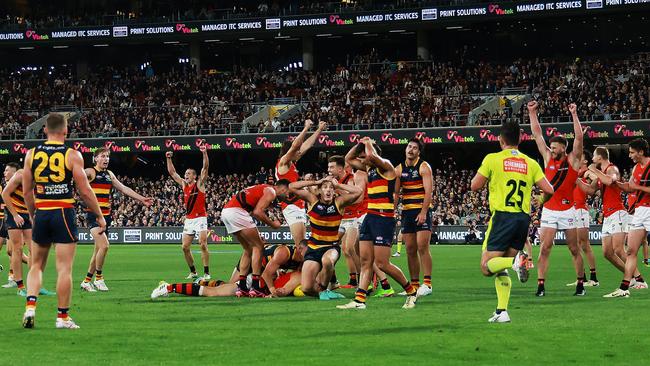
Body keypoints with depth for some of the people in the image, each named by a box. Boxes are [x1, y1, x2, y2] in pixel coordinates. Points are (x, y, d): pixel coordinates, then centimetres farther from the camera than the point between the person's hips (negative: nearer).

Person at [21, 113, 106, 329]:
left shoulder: (32, 154, 4)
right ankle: (63, 317, 3)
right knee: (64, 268, 0)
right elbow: (85, 191, -7)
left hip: (41, 214, 3)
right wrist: (99, 216, 4)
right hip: (63, 214, -3)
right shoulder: (72, 155, -7)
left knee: (36, 265, 16)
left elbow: (27, 191, 8)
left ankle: (30, 305, -2)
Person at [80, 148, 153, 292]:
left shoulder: (109, 175, 17)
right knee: (104, 245, -21)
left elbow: (123, 188, 23)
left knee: (98, 250, 9)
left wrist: (142, 199, 23)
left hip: (106, 215, 7)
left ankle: (87, 281, 19)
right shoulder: (91, 172, -5)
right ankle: (98, 278, -7)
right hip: (93, 214, -7)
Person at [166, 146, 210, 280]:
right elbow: (172, 172, 19)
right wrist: (169, 159, 12)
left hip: (200, 218, -6)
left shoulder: (200, 183, -2)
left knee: (203, 245, -14)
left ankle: (206, 273, -14)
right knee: (185, 247, 2)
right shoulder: (184, 184, 13)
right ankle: (193, 272, 13)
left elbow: (205, 167, -13)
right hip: (188, 220, 6)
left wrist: (205, 153, -24)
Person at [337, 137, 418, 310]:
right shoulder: (369, 168, 16)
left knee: (382, 263, -8)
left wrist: (368, 144, -9)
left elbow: (372, 156, -30)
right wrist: (359, 144, 13)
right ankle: (359, 300, -2)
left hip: (384, 219, -9)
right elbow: (348, 159, 28)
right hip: (370, 217, 9)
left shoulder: (385, 165, -9)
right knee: (365, 261, 2)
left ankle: (411, 291, 7)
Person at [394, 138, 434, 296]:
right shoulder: (399, 169, 11)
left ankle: (427, 284, -13)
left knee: (422, 247, -13)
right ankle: (414, 285, 9)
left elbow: (428, 191, -11)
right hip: (407, 212, 6)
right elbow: (395, 192, 12)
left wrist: (423, 212, -19)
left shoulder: (424, 167, -4)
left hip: (422, 211, -6)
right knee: (410, 250, 5)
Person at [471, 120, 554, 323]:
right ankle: (502, 311, 1)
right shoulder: (530, 163, 8)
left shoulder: (492, 159, -1)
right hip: (523, 218, 4)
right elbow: (549, 190, 3)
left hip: (502, 216, -4)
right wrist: (542, 200, 25)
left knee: (487, 266, -1)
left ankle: (516, 261, -29)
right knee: (501, 270, 13)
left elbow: (475, 186, 1)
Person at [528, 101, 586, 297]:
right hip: (548, 211, 2)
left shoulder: (573, 160, -1)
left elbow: (579, 137, -12)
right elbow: (537, 134, 6)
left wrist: (574, 115, -16)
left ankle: (580, 284, 13)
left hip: (567, 211, -2)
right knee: (544, 248, -7)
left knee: (574, 249, 5)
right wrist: (532, 113, 1)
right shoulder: (548, 158, 6)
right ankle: (541, 285, -8)